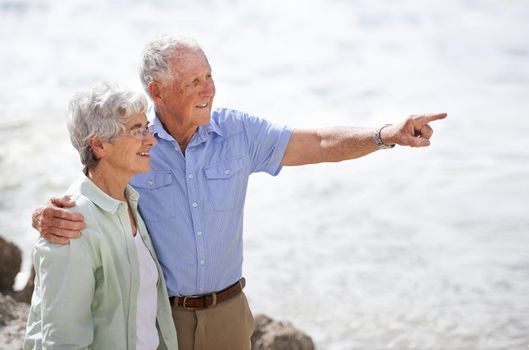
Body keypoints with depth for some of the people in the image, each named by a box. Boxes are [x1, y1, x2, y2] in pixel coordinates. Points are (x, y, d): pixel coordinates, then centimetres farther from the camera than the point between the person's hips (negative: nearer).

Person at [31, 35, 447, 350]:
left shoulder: (238, 131, -6)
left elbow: (321, 144, -5)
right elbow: (73, 202, -11)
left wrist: (386, 135, -21)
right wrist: (48, 217, -37)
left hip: (227, 310, 2)